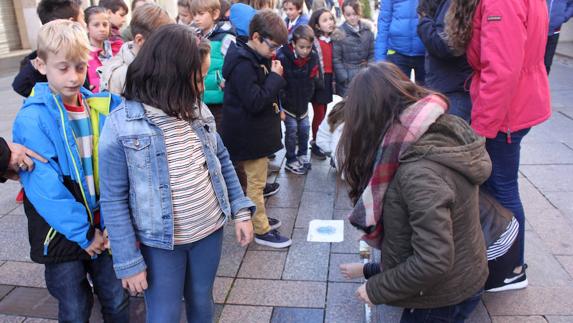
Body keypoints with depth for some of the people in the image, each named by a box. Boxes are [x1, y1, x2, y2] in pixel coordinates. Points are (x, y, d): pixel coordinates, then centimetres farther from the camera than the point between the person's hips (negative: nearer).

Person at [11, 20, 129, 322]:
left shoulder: (102, 107, -1)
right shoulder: (31, 119, -14)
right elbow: (44, 187, -19)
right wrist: (82, 232, -19)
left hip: (103, 228, 3)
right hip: (62, 235, -3)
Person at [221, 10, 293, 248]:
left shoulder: (257, 58, 9)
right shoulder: (243, 64, -22)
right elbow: (255, 102, -27)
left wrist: (273, 77, 2)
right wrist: (275, 77, -20)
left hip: (256, 133, 10)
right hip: (251, 136, -10)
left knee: (255, 181, 21)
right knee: (256, 183, 1)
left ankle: (258, 217, 35)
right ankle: (262, 230, 13)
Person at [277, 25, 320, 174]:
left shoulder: (313, 57, -9)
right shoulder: (283, 57, -23)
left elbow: (313, 81, 3)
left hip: (303, 103, 4)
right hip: (287, 103, -4)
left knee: (304, 129, 11)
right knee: (292, 130, 0)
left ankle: (302, 155, 32)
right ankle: (291, 161, 16)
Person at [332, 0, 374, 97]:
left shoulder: (367, 30, 3)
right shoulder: (339, 34, -8)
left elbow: (372, 54, 6)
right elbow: (336, 59, -9)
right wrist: (345, 78, -13)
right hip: (347, 80, -4)